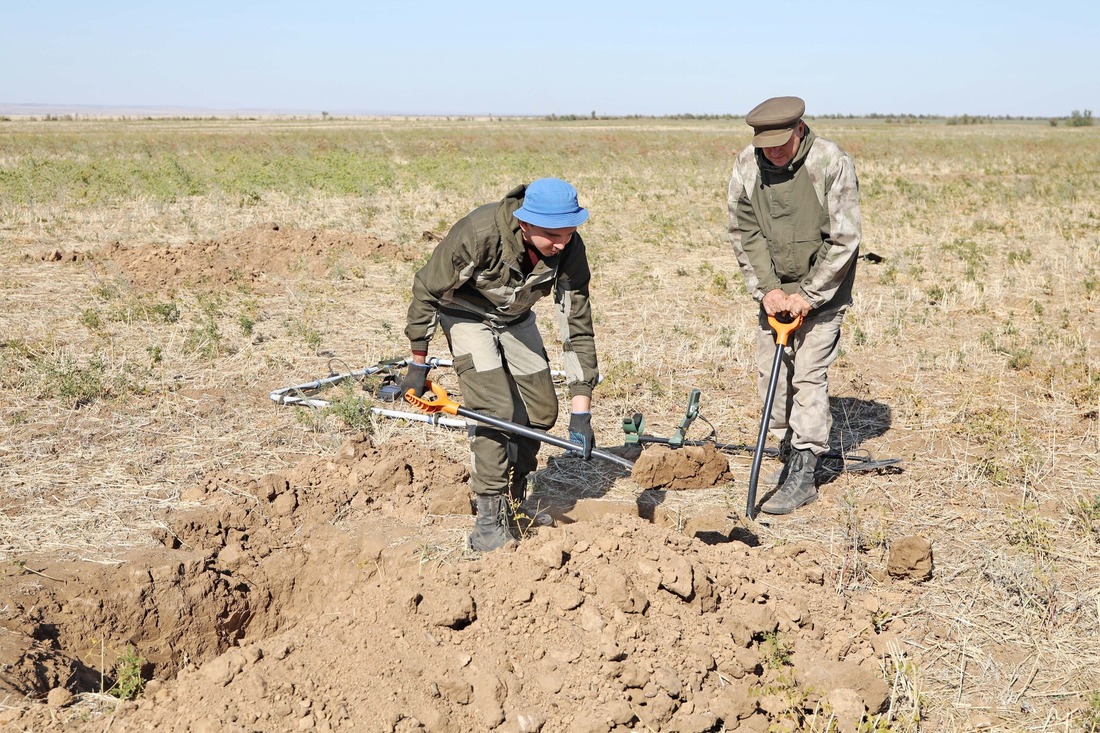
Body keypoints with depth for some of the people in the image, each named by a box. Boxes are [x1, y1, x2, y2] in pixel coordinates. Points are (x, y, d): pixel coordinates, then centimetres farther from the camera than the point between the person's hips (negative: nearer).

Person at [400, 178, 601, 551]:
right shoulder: (478, 234, -39)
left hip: (516, 318, 5)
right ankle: (489, 520, -6)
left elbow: (578, 326, -23)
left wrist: (581, 413, -27)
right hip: (467, 315, -5)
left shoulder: (569, 250, -27)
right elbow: (427, 291, -24)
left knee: (541, 410, 4)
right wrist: (418, 364, -16)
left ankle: (516, 501, 28)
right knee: (494, 409, -18)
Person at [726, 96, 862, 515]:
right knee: (770, 372, 5)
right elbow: (744, 233, -1)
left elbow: (843, 240, -16)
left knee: (809, 375, -10)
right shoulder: (747, 165, -6)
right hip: (775, 290, 5)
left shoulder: (832, 164, -18)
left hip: (821, 291, -5)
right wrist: (766, 289, -10)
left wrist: (809, 295, -17)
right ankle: (788, 453, 22)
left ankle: (804, 474, -4)